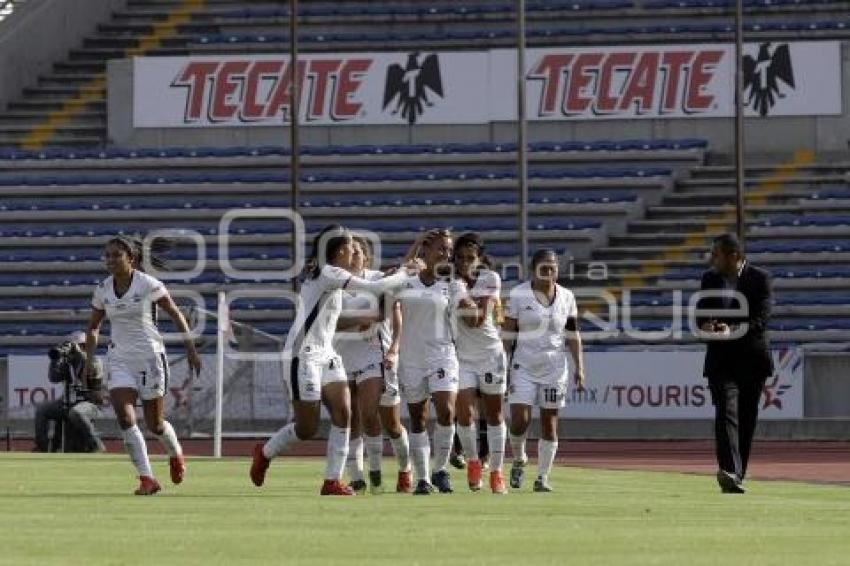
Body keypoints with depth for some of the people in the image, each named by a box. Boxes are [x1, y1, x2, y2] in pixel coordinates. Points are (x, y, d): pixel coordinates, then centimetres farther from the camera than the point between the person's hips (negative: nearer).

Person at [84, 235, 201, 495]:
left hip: (149, 356, -3)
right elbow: (93, 327, 17)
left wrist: (191, 349, -3)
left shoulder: (148, 284, -10)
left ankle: (175, 453, 39)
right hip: (119, 358, 3)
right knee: (124, 418, -16)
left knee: (154, 423, 5)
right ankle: (147, 478, -11)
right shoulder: (102, 290, 3)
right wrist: (89, 359, 7)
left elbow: (176, 315, -1)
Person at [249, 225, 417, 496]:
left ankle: (332, 481, -4)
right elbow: (374, 288, -21)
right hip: (304, 355, -9)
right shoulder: (327, 273, -16)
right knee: (308, 428, -5)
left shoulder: (333, 276, 13)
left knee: (343, 413, -5)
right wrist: (404, 274, -9)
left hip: (326, 354, 9)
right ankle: (264, 453, 21)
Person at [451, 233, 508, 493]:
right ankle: (472, 462, 10)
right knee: (464, 412, -13)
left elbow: (480, 319, -16)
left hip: (490, 353, 0)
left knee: (494, 414, 7)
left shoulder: (490, 279, -8)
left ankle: (496, 472, 17)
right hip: (461, 355, 0)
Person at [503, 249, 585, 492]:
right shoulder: (518, 295, -3)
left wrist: (579, 367, 3)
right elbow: (507, 335, -1)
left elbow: (572, 336, 10)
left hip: (554, 367, 2)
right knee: (519, 421, -11)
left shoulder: (566, 297, 5)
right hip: (523, 366, -2)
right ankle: (519, 461, 18)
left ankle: (542, 477, 10)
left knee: (549, 422, 2)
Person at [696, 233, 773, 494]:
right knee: (726, 413, -16)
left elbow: (761, 319, -12)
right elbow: (700, 315, 11)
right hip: (721, 359, 1)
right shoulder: (710, 279, 9)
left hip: (751, 358, -1)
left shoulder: (759, 278, -3)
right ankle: (730, 472, -30)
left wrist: (734, 330, -27)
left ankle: (737, 474, 17)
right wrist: (706, 326, -13)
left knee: (746, 419, 6)